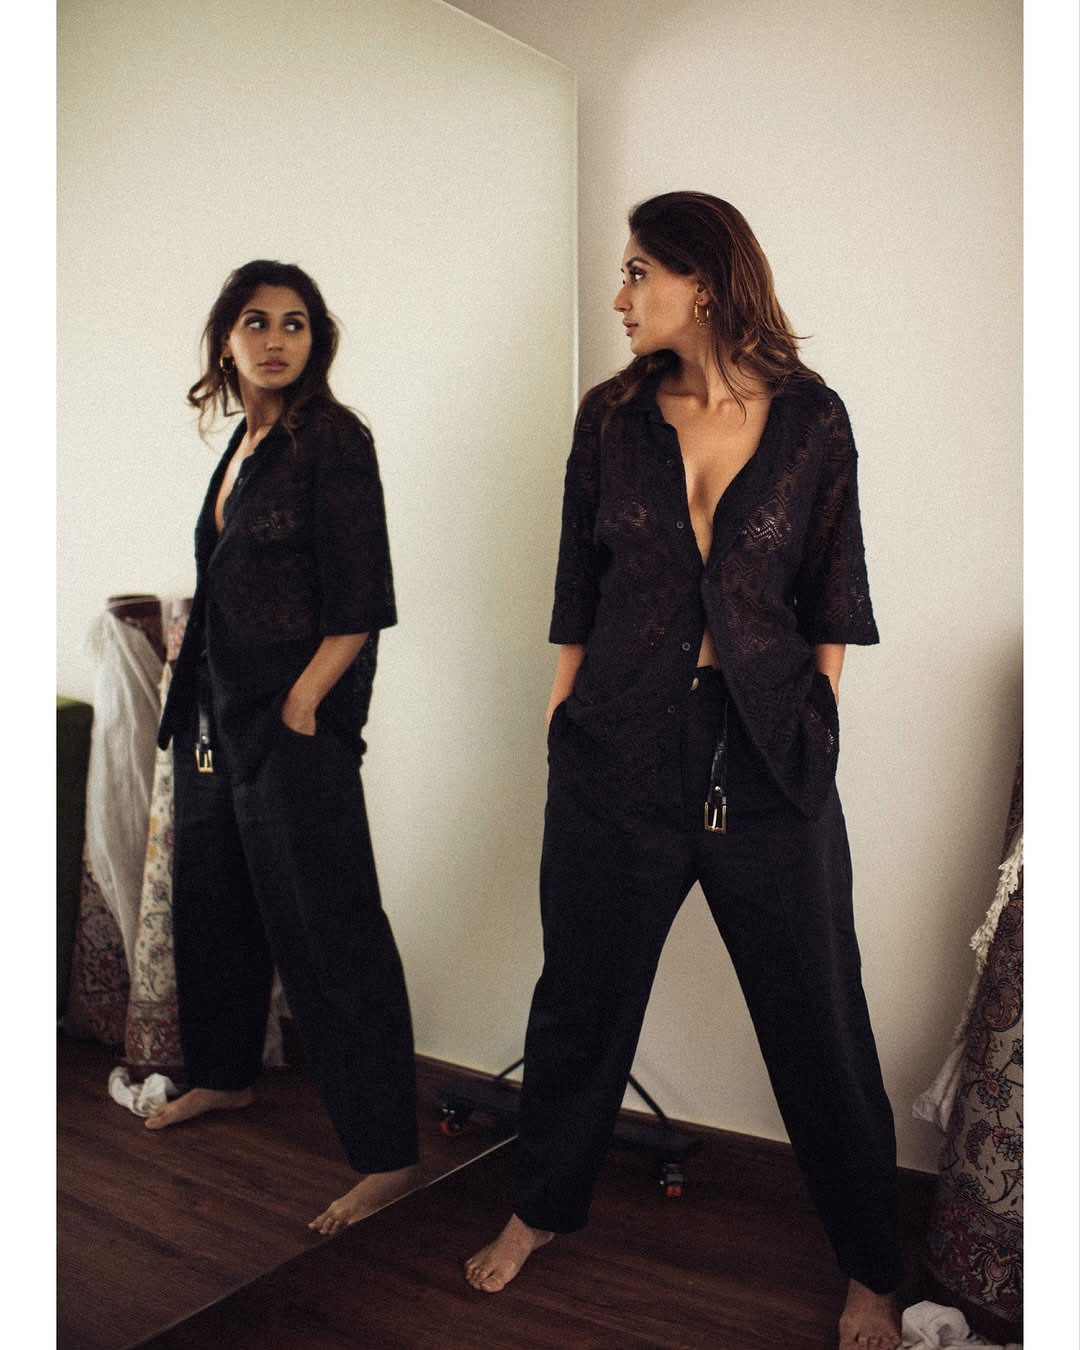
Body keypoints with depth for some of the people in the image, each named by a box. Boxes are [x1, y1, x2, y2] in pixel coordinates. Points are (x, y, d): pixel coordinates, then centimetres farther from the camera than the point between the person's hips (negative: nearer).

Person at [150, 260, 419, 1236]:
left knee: (329, 937, -5)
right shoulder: (245, 442, 14)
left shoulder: (331, 440, -10)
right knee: (214, 905, 21)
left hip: (293, 725, -9)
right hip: (218, 717, 9)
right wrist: (198, 688, 14)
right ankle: (224, 1076, 43)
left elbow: (360, 604, -16)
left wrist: (298, 710, -17)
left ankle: (387, 1156, 5)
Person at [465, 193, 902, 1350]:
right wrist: (560, 717, 4)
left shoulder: (811, 419, 0)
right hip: (621, 754, 1)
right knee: (581, 999, 15)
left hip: (768, 757, -1)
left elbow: (832, 599, 5)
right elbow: (580, 588, 6)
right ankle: (541, 1208, 41)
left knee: (820, 1024, 10)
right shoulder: (612, 416, 4)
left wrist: (817, 723, 1)